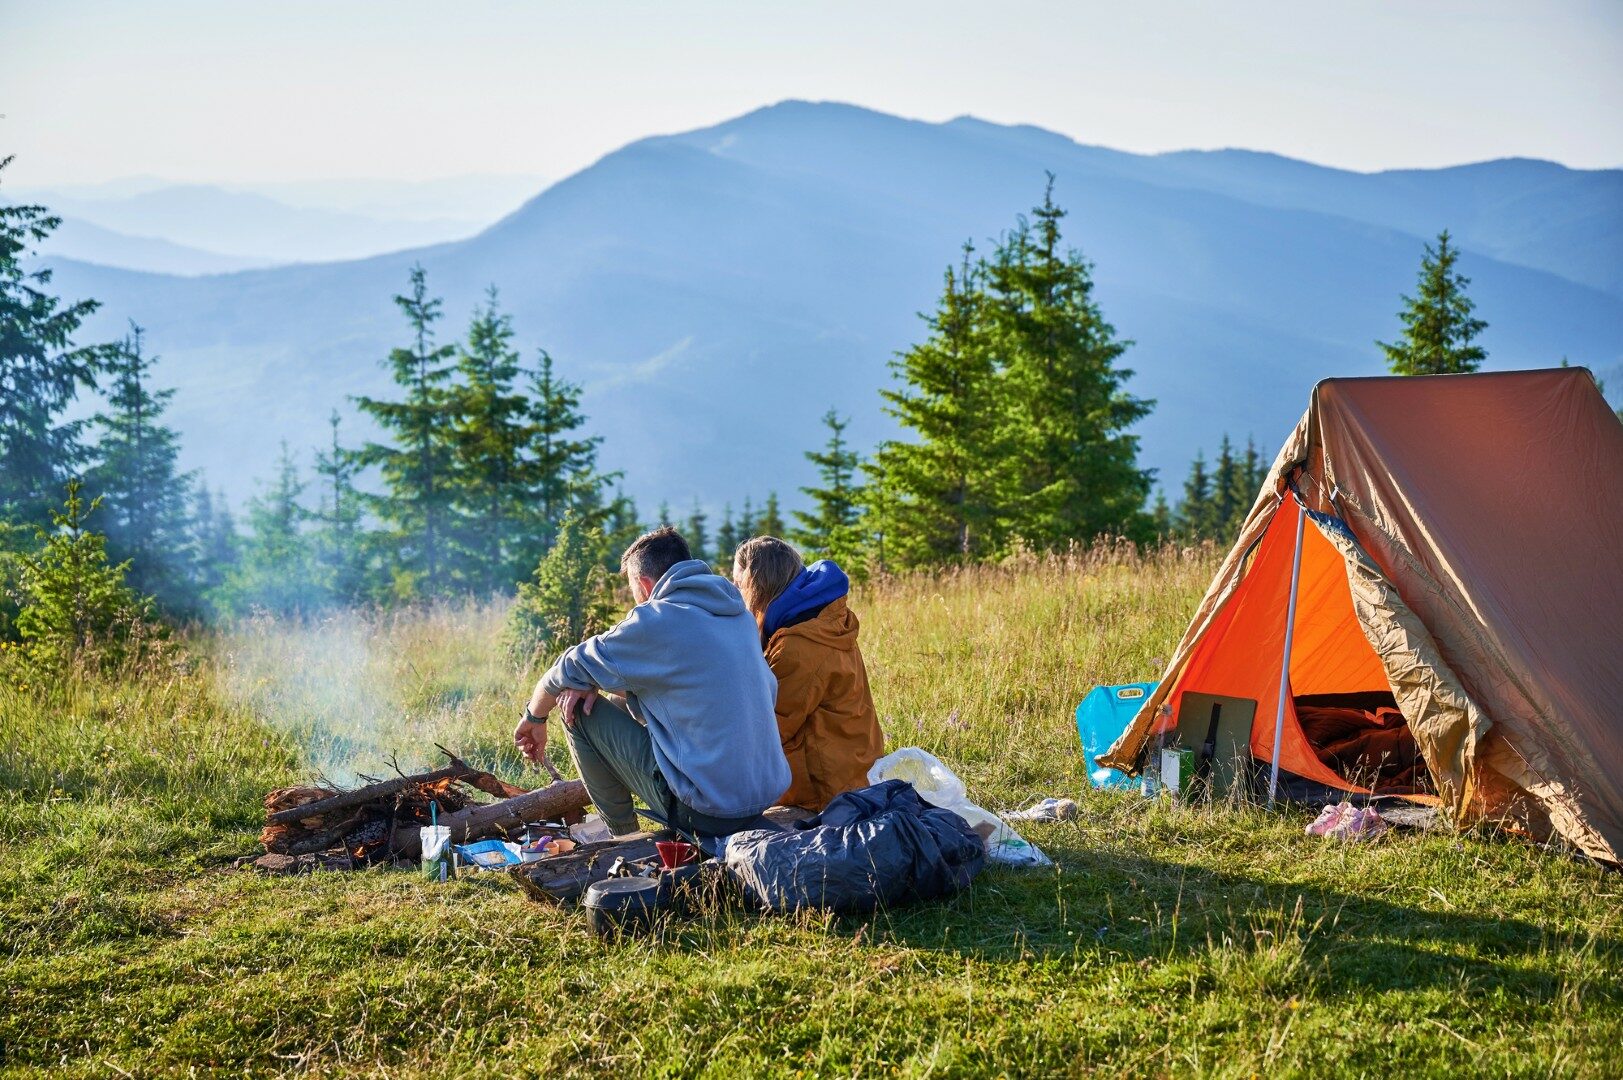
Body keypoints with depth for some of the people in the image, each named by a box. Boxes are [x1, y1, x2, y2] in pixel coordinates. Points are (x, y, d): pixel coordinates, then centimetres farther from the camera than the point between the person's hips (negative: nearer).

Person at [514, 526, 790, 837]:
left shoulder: (658, 621, -12)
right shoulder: (738, 613, 11)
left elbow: (569, 671, 0)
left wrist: (534, 718, 18)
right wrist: (597, 685, 11)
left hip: (706, 812, -8)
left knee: (582, 712, 4)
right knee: (620, 701, 23)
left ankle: (622, 836, 16)